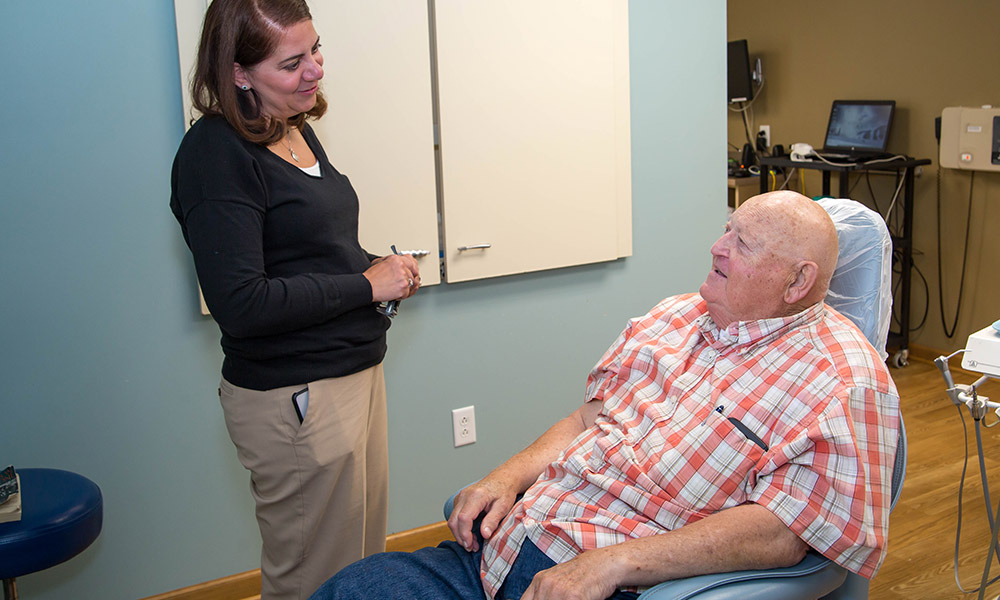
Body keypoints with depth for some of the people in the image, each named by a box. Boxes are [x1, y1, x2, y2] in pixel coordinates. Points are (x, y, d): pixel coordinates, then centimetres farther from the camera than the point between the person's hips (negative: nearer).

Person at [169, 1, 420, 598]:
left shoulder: (296, 129, 10)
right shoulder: (215, 155, -18)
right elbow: (241, 305, -24)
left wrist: (374, 264, 3)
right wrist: (366, 285, -17)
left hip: (356, 371, 9)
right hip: (293, 399, -9)